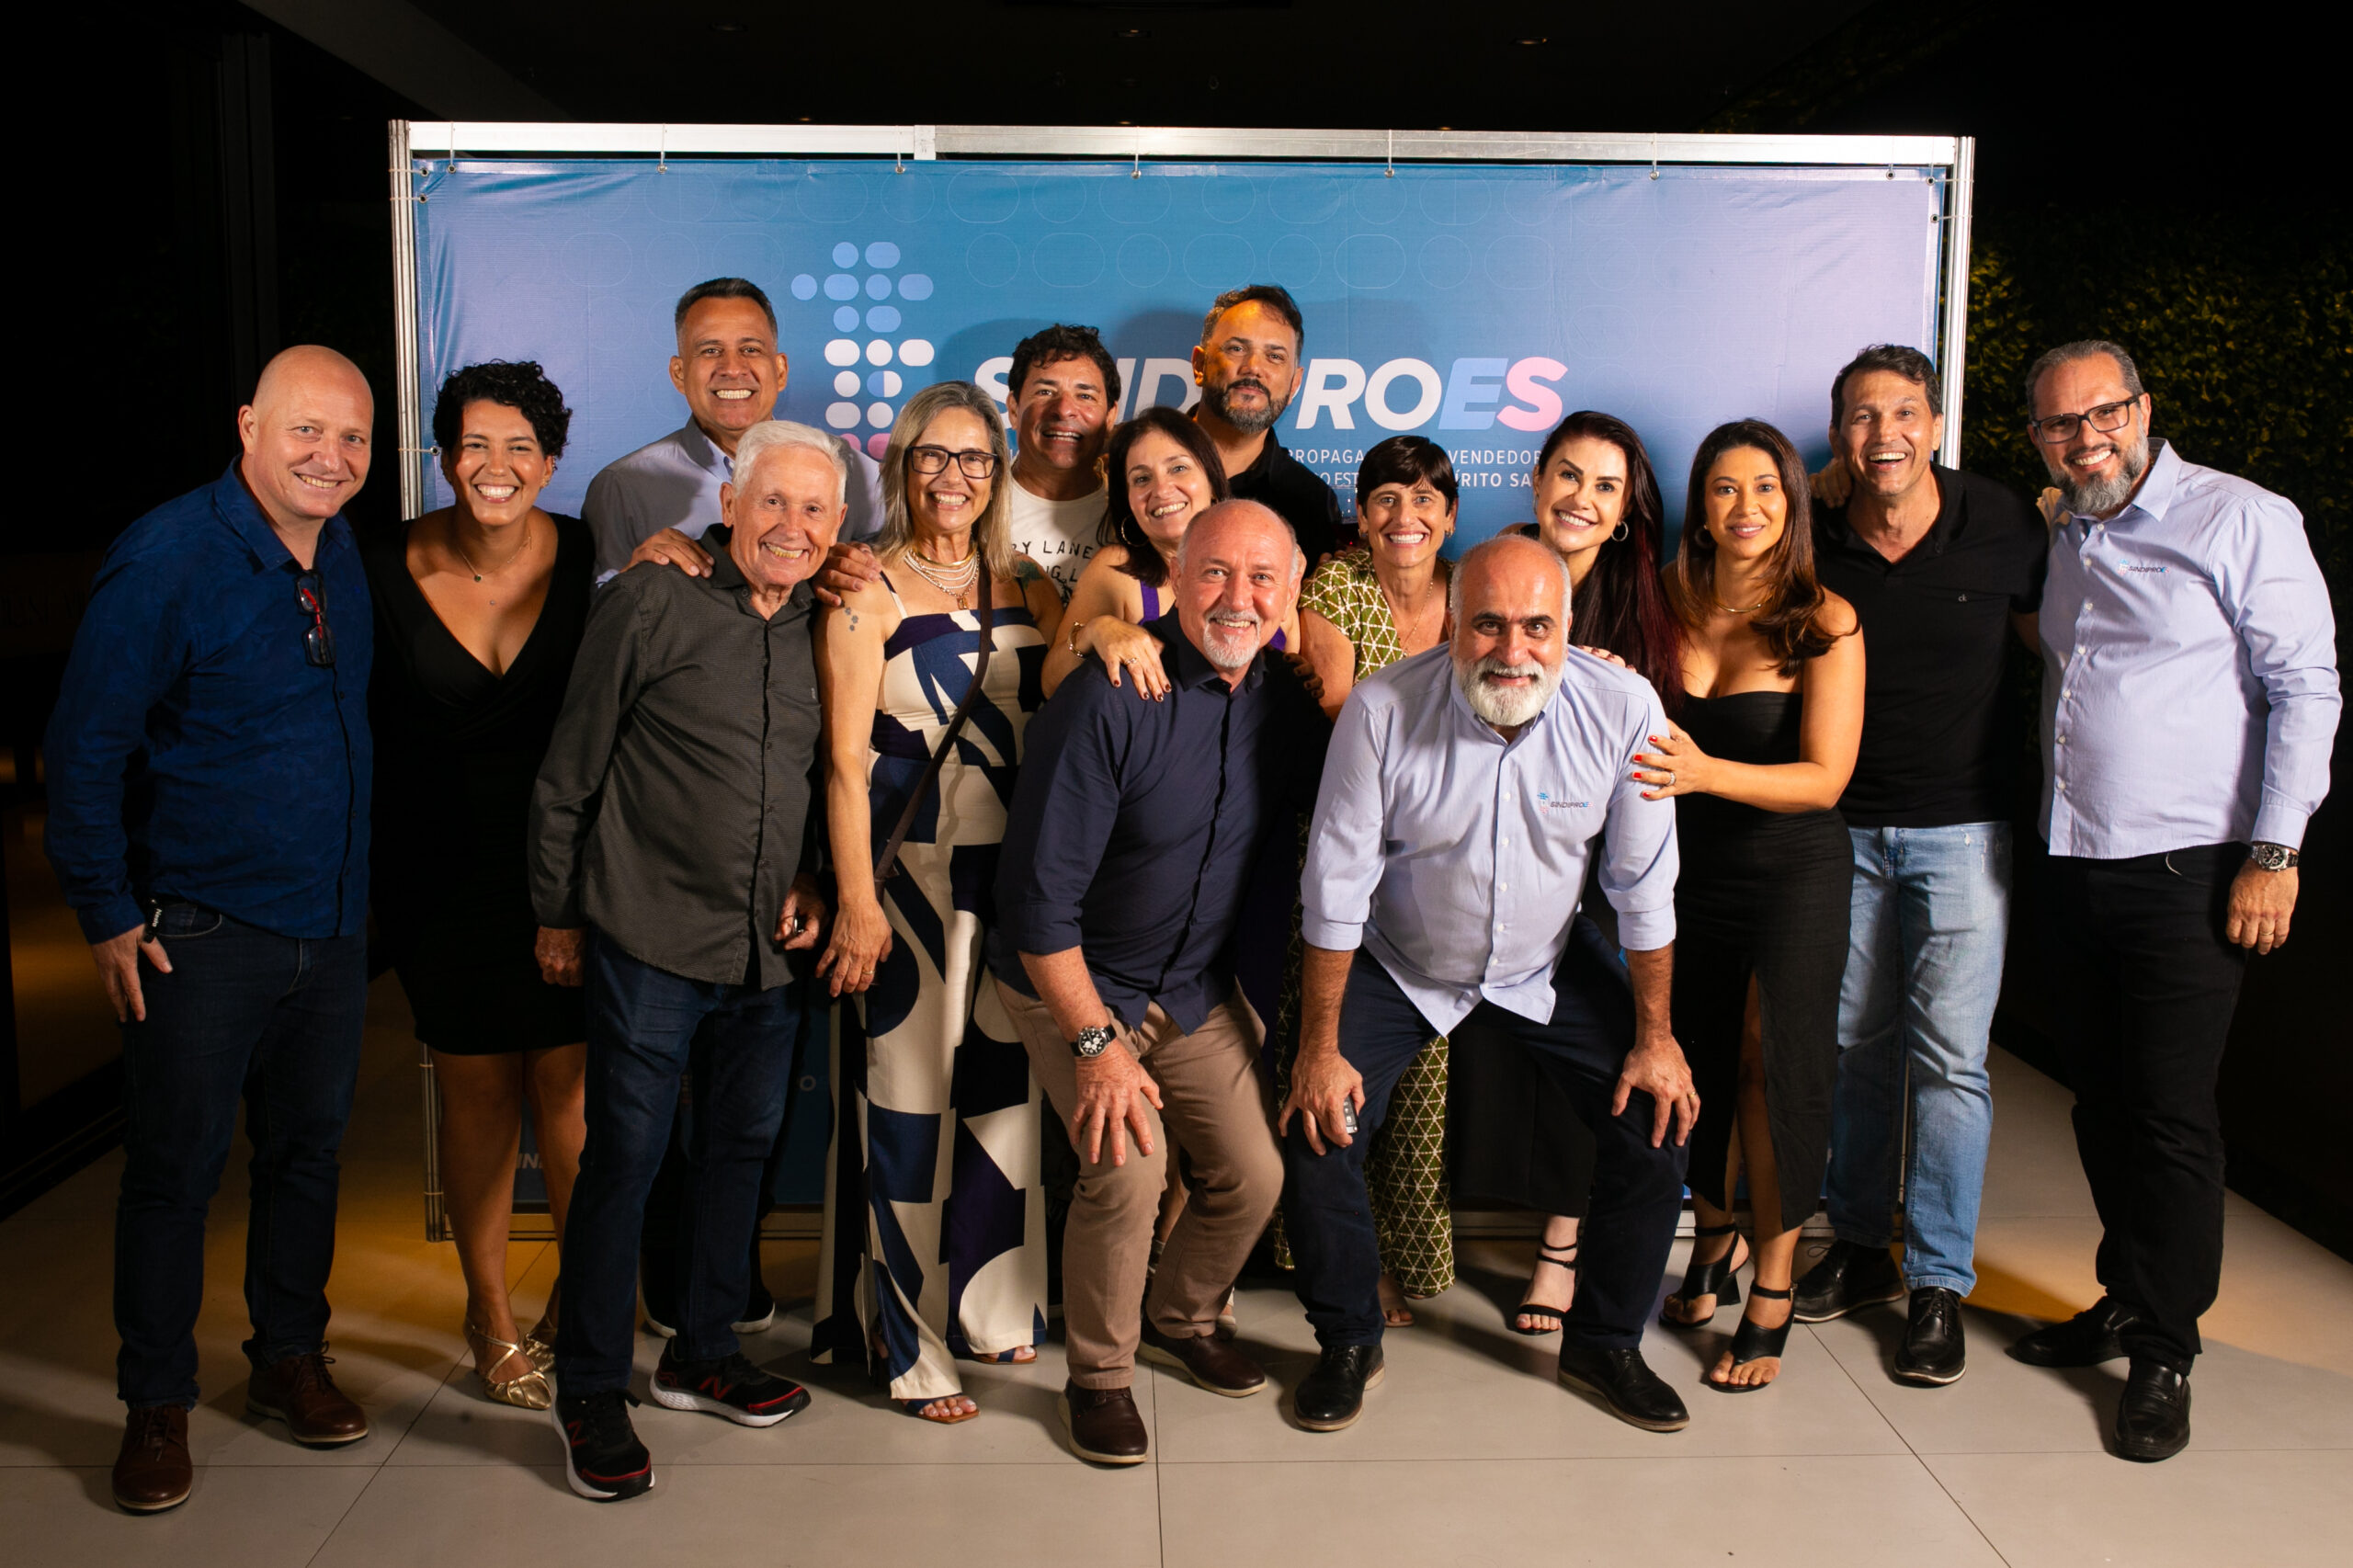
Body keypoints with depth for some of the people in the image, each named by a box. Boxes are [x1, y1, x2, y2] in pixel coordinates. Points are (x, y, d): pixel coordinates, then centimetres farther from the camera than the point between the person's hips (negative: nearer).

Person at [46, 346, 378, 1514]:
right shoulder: (166, 559, -14)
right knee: (174, 1171, 4)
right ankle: (157, 1407, 19)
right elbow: (86, 749, -11)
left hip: (332, 925, 6)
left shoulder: (348, 558, 6)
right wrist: (107, 915, -11)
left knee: (308, 1151, 15)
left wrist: (363, 885, 14)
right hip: (203, 932, -6)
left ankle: (288, 1360, 32)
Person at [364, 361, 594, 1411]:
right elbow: (364, 729, 2)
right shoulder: (388, 568, -5)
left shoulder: (588, 560, -5)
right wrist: (372, 876, 0)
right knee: (477, 1089, 10)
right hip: (444, 877, 0)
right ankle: (491, 1317, 27)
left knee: (569, 1086, 2)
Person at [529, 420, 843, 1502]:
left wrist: (812, 884, 6)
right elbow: (568, 774, -2)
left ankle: (702, 1355, 33)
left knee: (741, 1145, 15)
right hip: (649, 940, -5)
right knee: (624, 1160, 0)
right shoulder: (649, 606, -7)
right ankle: (589, 1392, 16)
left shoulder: (822, 632, 7)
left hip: (768, 953, 6)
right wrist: (558, 912, 0)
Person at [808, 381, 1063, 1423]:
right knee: (908, 1092, 1)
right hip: (909, 873, -5)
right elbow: (844, 759, -9)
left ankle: (990, 1303, 29)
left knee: (1003, 1081, 12)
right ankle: (910, 1344, 13)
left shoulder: (1027, 591, 12)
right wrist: (856, 902, -13)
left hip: (1013, 873, 5)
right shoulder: (869, 591, -4)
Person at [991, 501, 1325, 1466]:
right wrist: (1095, 1041, -21)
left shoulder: (1288, 705, -5)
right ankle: (1099, 1375, 7)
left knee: (1253, 1174, 3)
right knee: (1128, 1170, -19)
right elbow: (1037, 893, -22)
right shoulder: (1110, 701, -24)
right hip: (1077, 985, -5)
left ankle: (1179, 1321, 34)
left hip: (1201, 991, 6)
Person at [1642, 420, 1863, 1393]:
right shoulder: (1674, 607, 2)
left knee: (1774, 1066, -6)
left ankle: (1771, 1295, 8)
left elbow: (1824, 778, -15)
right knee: (1699, 1064, 9)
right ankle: (1712, 1242, 33)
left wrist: (1705, 770, -30)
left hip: (1795, 875, -3)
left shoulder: (1825, 621, -9)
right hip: (1692, 870, 3)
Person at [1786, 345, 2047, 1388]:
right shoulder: (1813, 546, -1)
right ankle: (1861, 1246, 25)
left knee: (1948, 1056, -4)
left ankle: (1940, 1284, 8)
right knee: (1856, 1043, 10)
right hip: (1844, 828, 2)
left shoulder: (2005, 529, -5)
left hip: (1962, 830, -2)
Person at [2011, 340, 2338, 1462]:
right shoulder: (2060, 542, 14)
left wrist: (2274, 853, -13)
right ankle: (2127, 1302, 28)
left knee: (2171, 1117, -2)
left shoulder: (2243, 520, -5)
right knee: (2101, 1103, 12)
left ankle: (2163, 1354, 11)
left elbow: (2304, 687, -8)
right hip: (2074, 866, 6)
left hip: (2186, 871, -6)